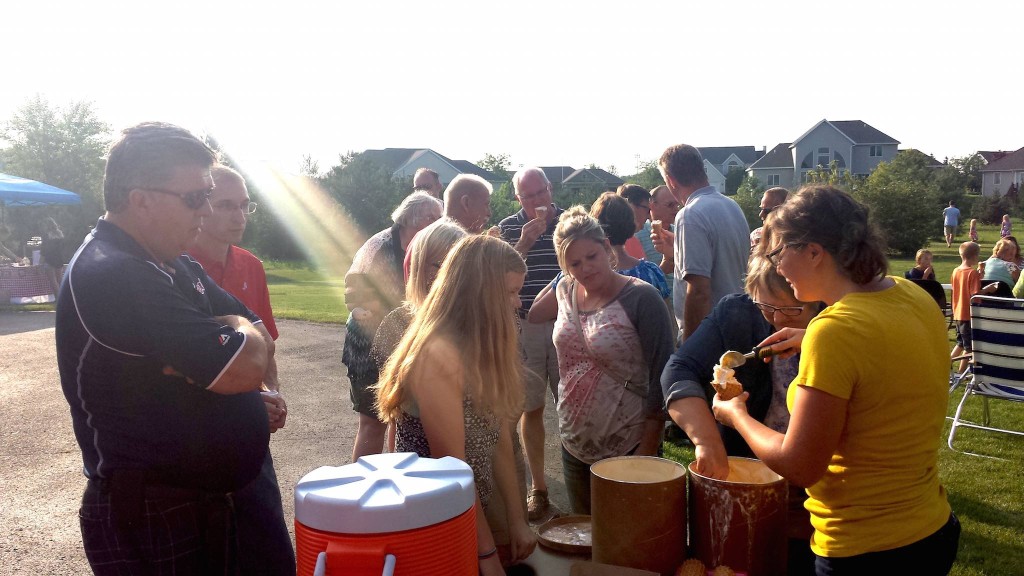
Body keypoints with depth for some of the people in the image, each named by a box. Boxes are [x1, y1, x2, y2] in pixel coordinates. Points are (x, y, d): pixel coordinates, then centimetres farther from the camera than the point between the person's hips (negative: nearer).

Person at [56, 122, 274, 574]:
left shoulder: (177, 268, 7)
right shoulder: (110, 277, -23)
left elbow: (260, 346, 8)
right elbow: (244, 368, -27)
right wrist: (239, 331, -5)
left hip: (204, 502, 9)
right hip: (149, 520, -9)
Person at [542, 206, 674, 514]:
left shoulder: (641, 299, -15)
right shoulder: (565, 292, 1)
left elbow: (661, 376, -15)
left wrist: (647, 450, -17)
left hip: (627, 448, -5)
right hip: (574, 441, 6)